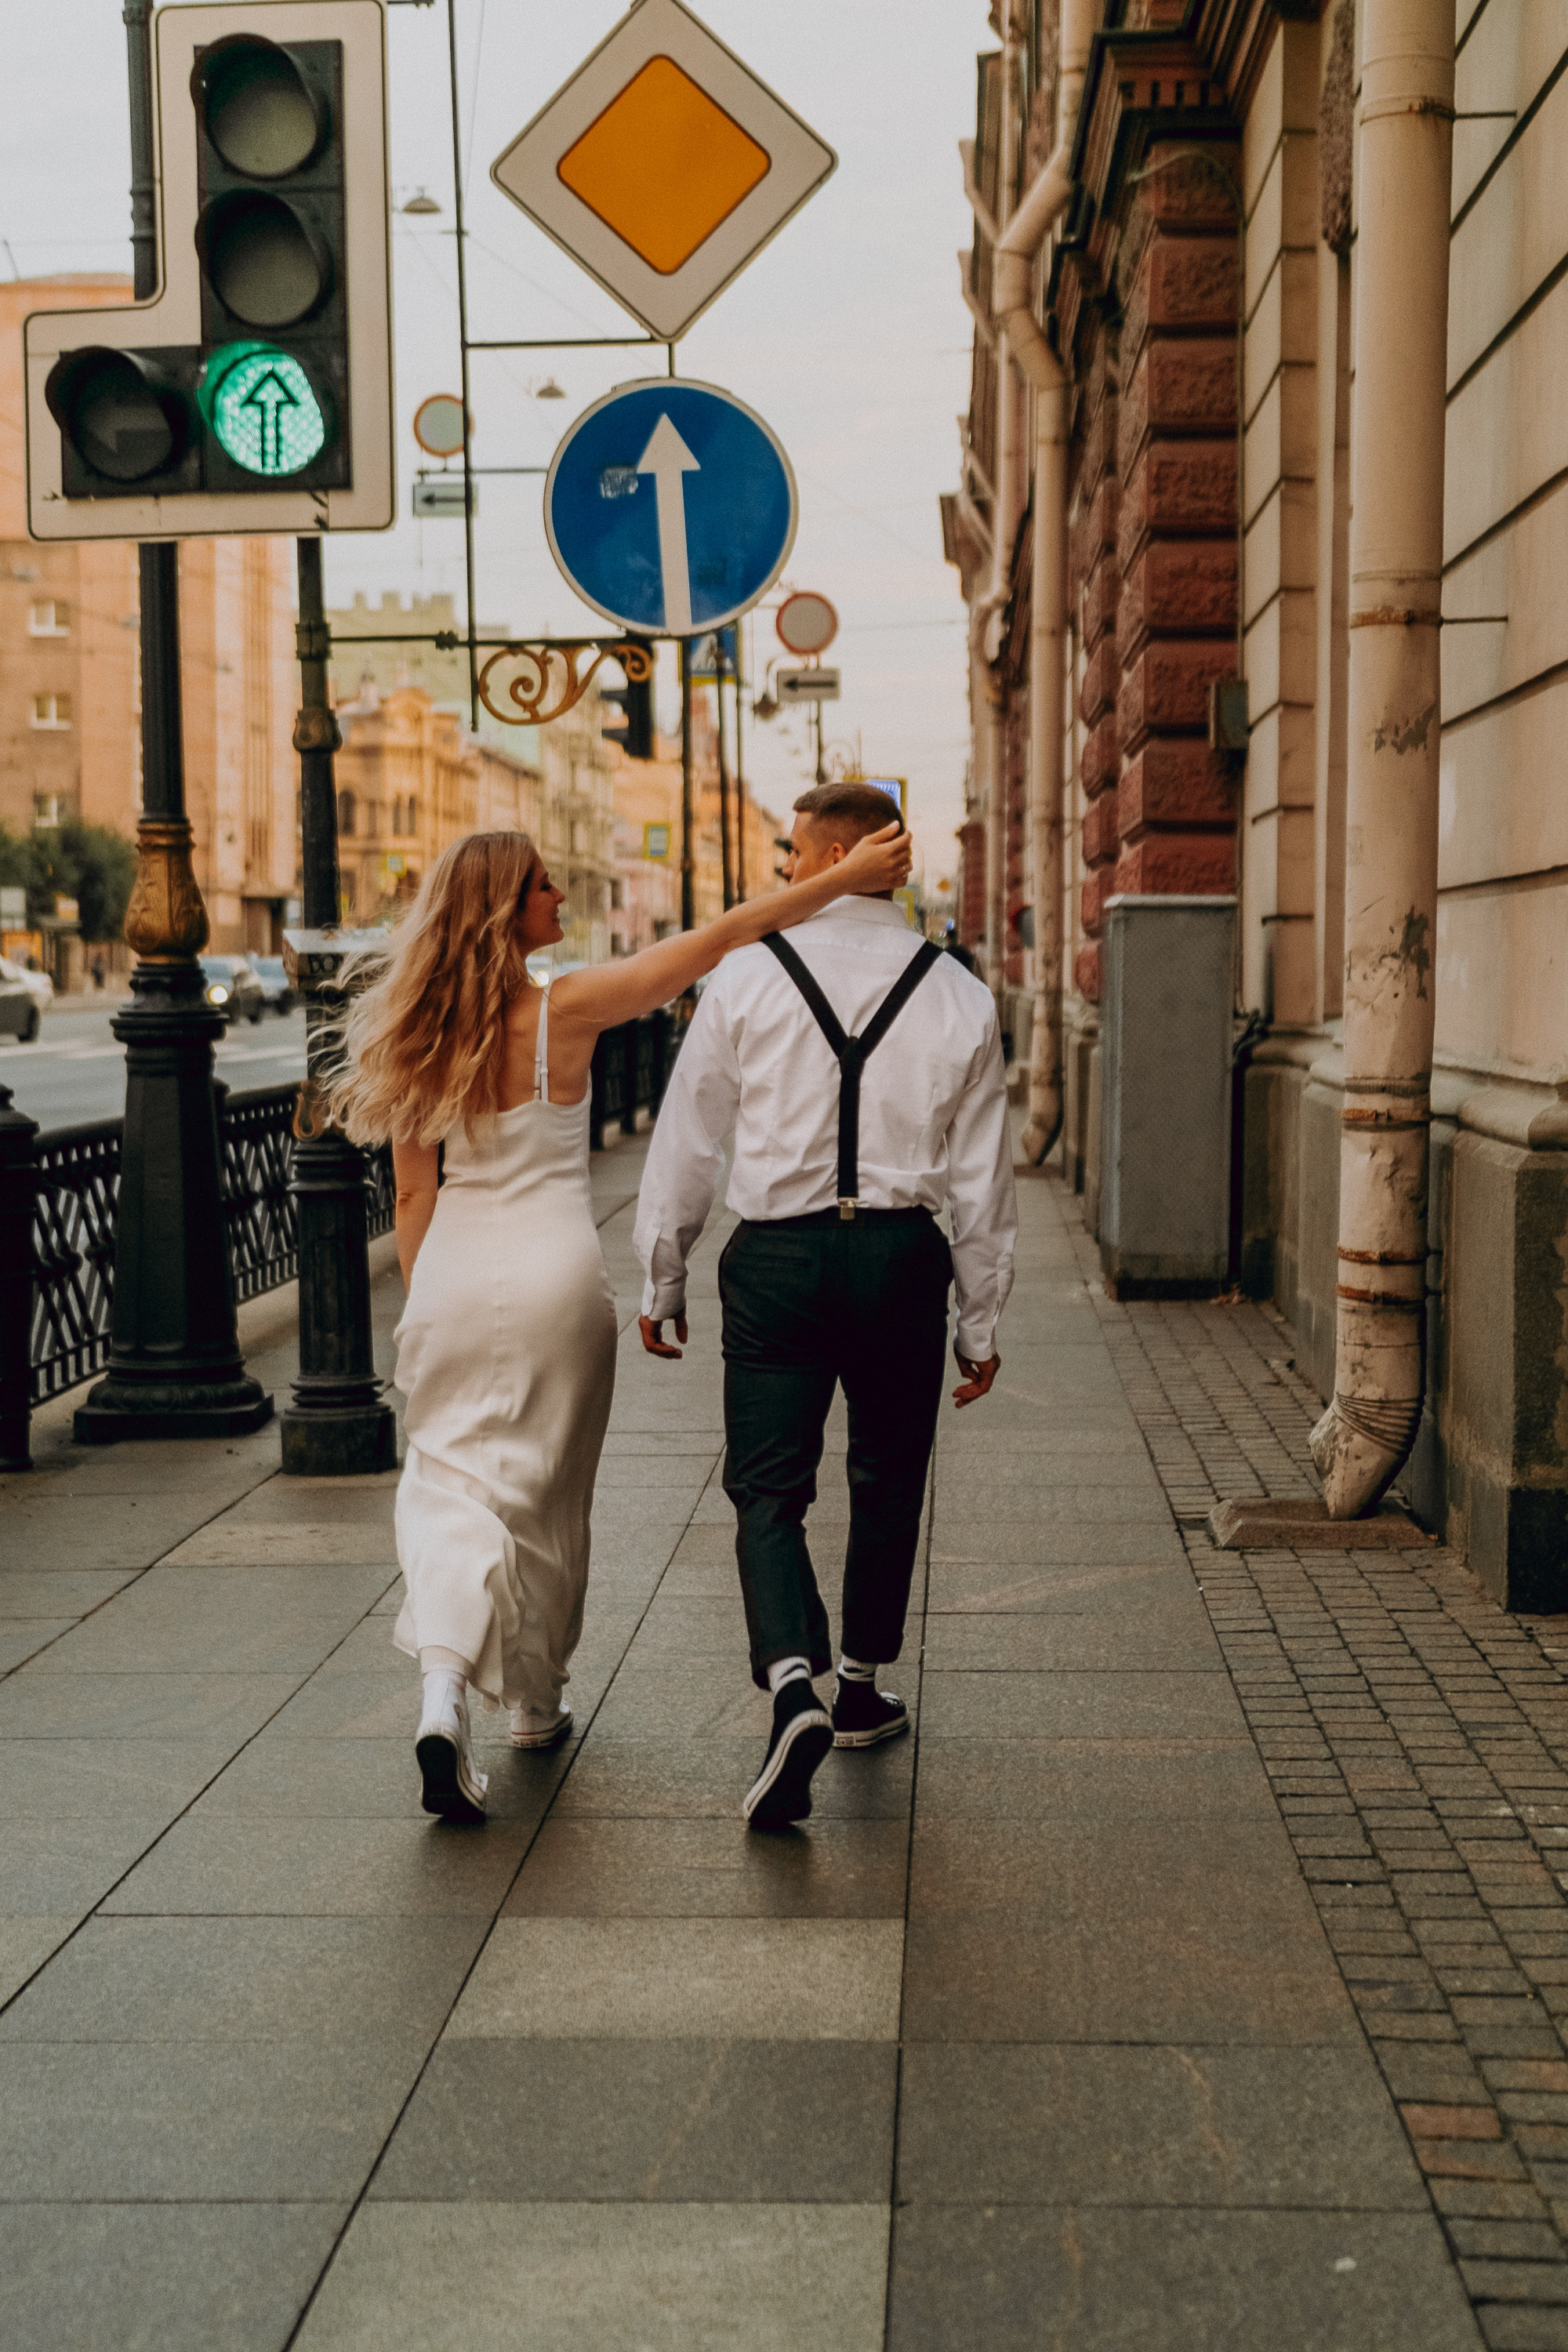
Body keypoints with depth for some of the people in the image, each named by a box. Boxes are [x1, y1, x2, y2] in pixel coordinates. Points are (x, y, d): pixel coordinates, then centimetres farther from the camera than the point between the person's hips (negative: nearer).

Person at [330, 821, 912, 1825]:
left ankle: (445, 1689, -18)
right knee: (542, 1491, 12)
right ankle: (534, 1699, 28)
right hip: (552, 1265, -3)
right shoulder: (566, 1009, -10)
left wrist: (424, 1300, 17)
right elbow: (720, 939, -9)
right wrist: (846, 877, -5)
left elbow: (415, 1192, 7)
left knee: (450, 1476, 5)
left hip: (453, 1271, 3)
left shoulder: (420, 1034, 2)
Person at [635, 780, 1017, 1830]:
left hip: (777, 1255, -2)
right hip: (903, 1254, 2)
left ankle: (793, 1683, -20)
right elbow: (983, 1172, 4)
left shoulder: (748, 976, -2)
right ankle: (862, 1691, 31)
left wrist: (663, 1279, 13)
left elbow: (687, 1141, 2)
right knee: (888, 1480, 18)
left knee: (769, 1489, 2)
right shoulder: (959, 994, 2)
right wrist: (983, 1319, 12)